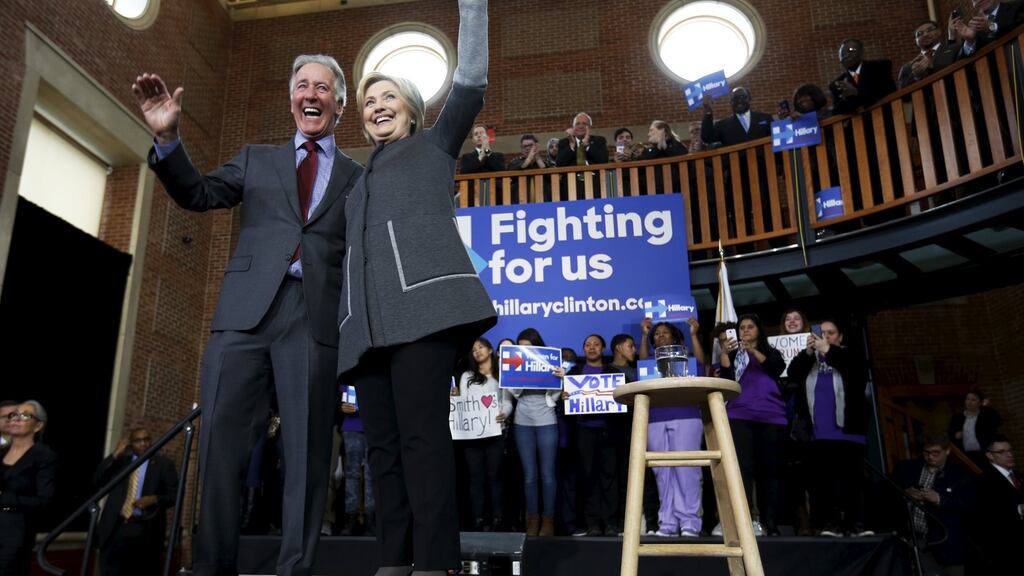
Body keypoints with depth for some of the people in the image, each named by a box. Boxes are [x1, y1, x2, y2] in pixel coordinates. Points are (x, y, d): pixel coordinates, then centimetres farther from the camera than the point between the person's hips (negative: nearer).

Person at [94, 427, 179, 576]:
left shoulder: (163, 464, 4)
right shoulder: (119, 461, 14)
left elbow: (175, 494, 1)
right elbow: (97, 481, 1)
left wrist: (154, 499, -17)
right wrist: (115, 454, -5)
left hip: (145, 531, -2)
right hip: (115, 528, 2)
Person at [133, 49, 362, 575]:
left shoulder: (358, 178, 14)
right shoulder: (256, 158, 21)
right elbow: (197, 194, 13)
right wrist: (168, 138, -1)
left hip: (315, 318, -1)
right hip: (246, 310, 2)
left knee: (307, 453, 0)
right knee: (219, 443, 2)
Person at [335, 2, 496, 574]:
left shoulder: (434, 145, 20)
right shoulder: (361, 178, 33)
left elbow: (471, 84, 8)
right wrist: (348, 318, 16)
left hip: (423, 302, -6)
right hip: (369, 317, 6)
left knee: (422, 434, -14)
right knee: (383, 442, 0)